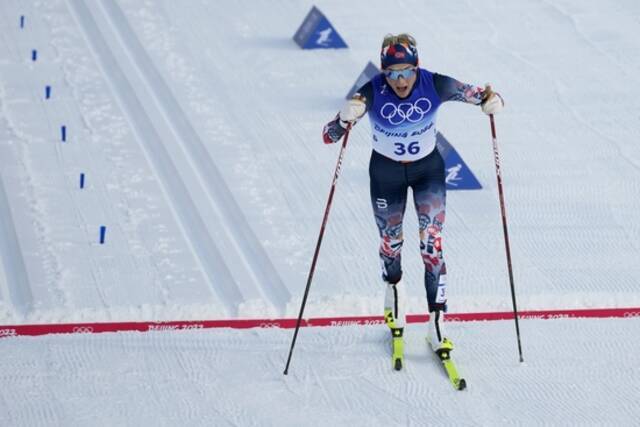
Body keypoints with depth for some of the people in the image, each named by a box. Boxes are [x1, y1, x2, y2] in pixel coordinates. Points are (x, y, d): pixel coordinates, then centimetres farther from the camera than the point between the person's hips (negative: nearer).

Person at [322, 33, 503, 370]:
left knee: (432, 244, -10)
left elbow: (478, 94, -16)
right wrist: (345, 118, -53)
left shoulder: (434, 85, -26)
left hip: (428, 168, 0)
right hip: (386, 172, 0)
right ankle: (394, 292, 47)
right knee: (390, 244, 15)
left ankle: (436, 324, -2)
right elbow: (329, 136, -30)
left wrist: (491, 101, -40)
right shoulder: (372, 93, -29)